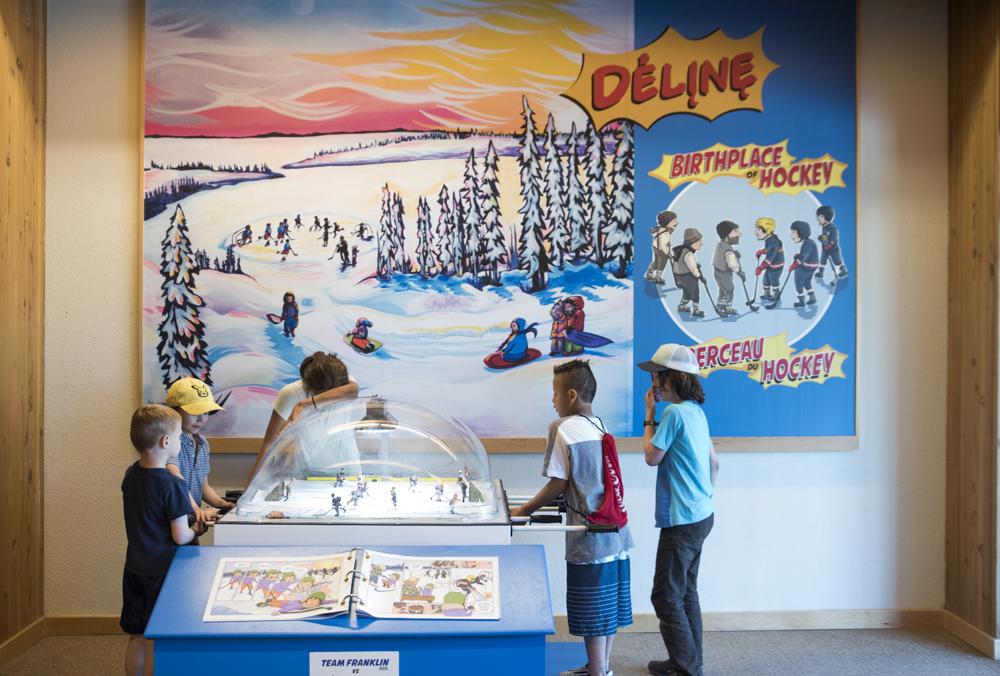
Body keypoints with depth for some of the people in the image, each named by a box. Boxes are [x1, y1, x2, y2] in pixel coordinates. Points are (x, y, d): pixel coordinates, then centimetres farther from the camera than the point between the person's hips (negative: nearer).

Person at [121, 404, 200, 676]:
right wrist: (195, 531, 2)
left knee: (137, 638, 18)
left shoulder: (130, 475, 1)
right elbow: (180, 537, -19)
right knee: (156, 644, 3)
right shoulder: (173, 485, -21)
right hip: (161, 572, -7)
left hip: (134, 569, 7)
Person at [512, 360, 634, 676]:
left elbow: (558, 485, -12)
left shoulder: (563, 428, -13)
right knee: (609, 601, 17)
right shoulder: (599, 425, 10)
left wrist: (524, 511, -1)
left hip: (590, 536, -8)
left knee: (592, 611, 4)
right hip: (616, 531, 8)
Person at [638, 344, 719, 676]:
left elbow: (652, 457, -11)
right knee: (687, 592, 17)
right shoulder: (697, 412, 10)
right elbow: (713, 463, 17)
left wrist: (649, 416, -3)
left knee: (667, 596, -1)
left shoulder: (675, 413, -18)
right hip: (701, 514, 10)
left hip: (683, 520, -10)